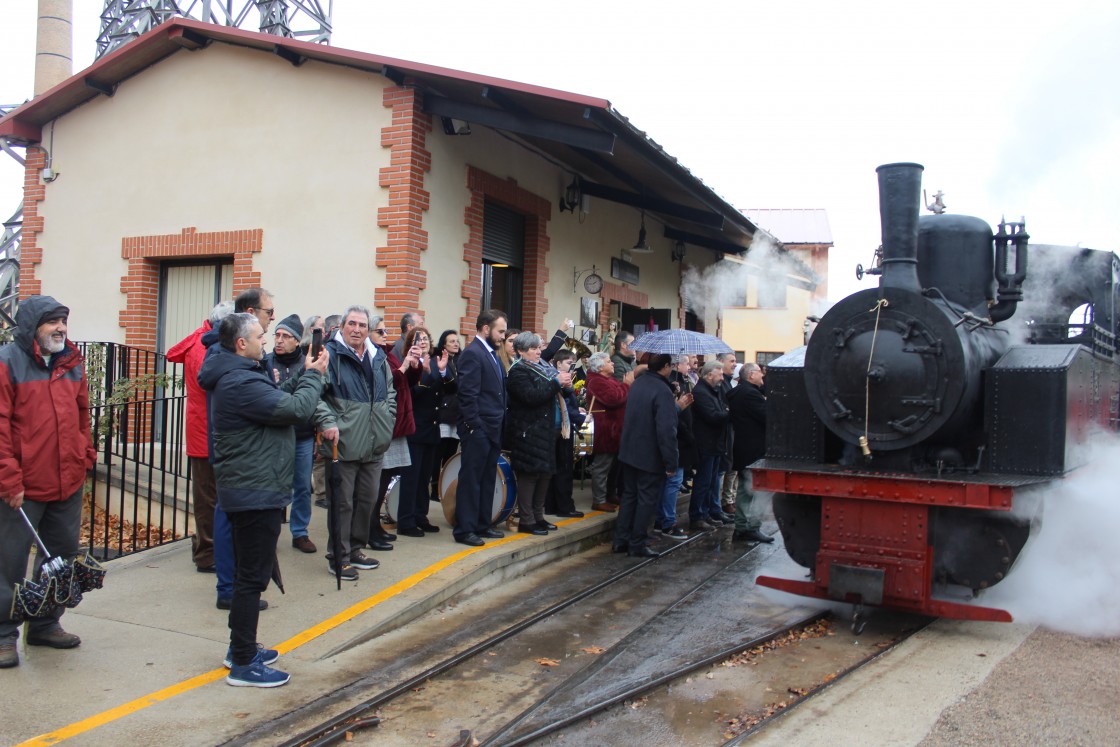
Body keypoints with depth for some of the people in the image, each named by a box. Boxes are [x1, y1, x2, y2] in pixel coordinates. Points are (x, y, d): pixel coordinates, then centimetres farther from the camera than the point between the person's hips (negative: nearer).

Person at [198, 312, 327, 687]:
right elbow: (295, 409, -24)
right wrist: (314, 375, -9)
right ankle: (243, 664, 6)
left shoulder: (238, 376, 13)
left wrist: (307, 375, 3)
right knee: (253, 575, -3)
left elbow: (279, 405, 13)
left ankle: (242, 647, 33)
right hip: (256, 492, -11)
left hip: (249, 490, 11)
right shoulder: (240, 383, -22)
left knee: (249, 572, 20)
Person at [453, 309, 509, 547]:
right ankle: (464, 529, 5)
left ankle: (482, 524, 23)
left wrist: (500, 424, 13)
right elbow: (468, 394, -18)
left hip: (493, 429, 9)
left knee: (487, 479, 14)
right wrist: (475, 426, -19)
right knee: (470, 479, -2)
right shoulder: (472, 353, -13)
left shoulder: (492, 354, 16)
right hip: (478, 429, -9)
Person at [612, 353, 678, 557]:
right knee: (647, 500, 4)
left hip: (629, 451, 8)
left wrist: (676, 407, 21)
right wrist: (671, 463, -19)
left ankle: (621, 540, 22)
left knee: (629, 495, 17)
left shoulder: (637, 383, 4)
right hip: (651, 456, -8)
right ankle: (637, 545, 10)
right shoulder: (662, 391, -21)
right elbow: (667, 430, -24)